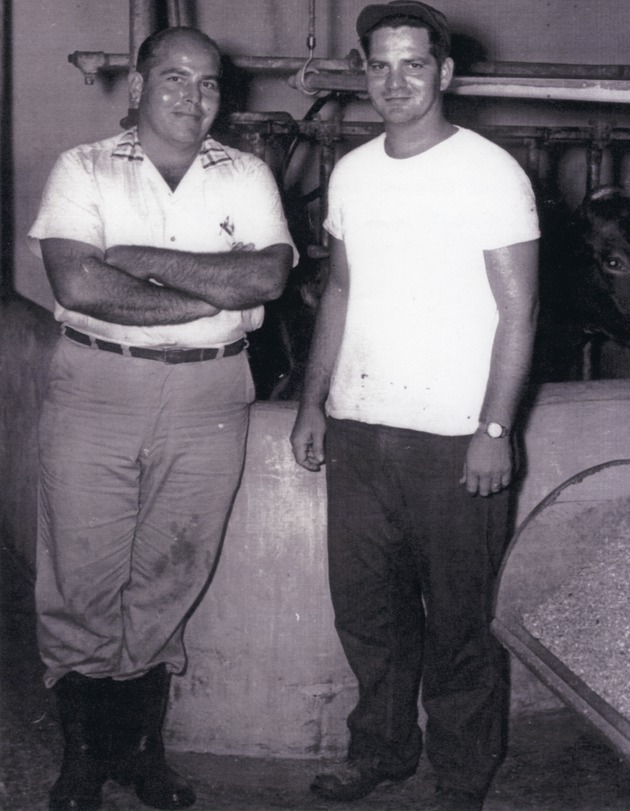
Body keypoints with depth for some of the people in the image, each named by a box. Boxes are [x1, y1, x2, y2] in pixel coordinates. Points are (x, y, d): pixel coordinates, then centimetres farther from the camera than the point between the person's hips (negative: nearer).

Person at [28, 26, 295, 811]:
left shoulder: (247, 176, 8)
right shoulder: (84, 169, 2)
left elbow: (269, 274, -9)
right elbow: (79, 284, -14)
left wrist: (139, 257, -13)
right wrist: (218, 293, -11)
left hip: (208, 398, 2)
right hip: (96, 388, -1)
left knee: (169, 580, 8)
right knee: (82, 580, 2)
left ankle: (141, 747, 25)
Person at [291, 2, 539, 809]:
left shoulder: (492, 172, -7)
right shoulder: (351, 172, 10)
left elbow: (518, 311, -8)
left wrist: (494, 429, -14)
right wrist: (313, 402, 12)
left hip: (452, 439, -5)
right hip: (356, 426, 5)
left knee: (456, 621, 5)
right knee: (366, 606, 14)